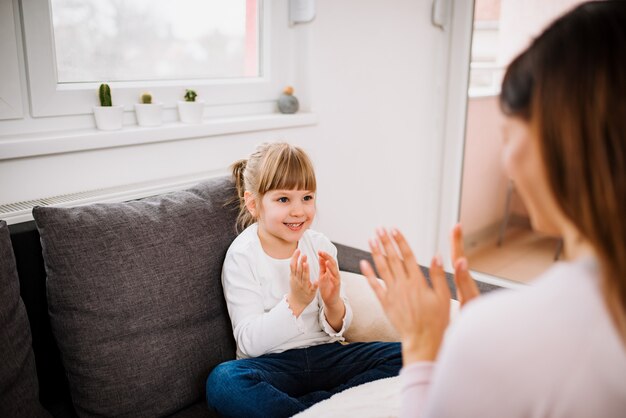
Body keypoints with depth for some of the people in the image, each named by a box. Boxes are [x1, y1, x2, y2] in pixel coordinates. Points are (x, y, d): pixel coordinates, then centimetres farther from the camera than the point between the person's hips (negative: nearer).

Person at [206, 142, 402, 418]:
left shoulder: (321, 246, 1)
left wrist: (334, 303, -17)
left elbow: (337, 329, 6)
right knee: (223, 382, -34)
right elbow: (250, 343, -14)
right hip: (272, 363, -4)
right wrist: (294, 302, -26)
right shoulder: (241, 256, -9)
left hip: (324, 354, 4)